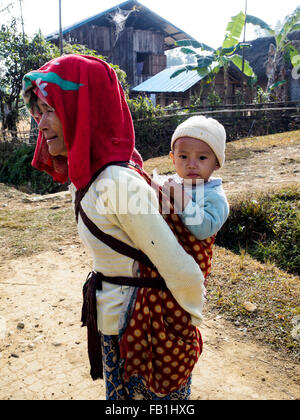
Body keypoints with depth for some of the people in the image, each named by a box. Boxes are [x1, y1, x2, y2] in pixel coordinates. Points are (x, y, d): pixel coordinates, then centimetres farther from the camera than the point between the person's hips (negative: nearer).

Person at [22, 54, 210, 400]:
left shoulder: (118, 183, -30)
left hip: (144, 328, -8)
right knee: (120, 395, 27)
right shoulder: (87, 175, 0)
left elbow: (182, 272, -27)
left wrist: (191, 320, -9)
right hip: (114, 323, 8)